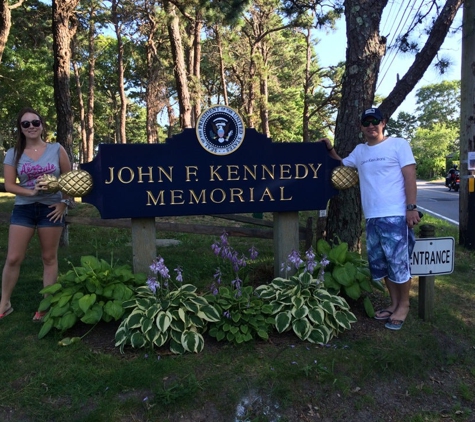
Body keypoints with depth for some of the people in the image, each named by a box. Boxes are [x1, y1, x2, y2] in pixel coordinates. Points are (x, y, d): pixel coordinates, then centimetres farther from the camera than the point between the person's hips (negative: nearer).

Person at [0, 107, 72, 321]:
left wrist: (65, 203, -6)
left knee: (49, 258, 6)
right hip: (23, 209, 1)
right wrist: (30, 191, -18)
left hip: (51, 209, -1)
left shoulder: (57, 149, 0)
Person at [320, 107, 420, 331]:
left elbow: (410, 177, -6)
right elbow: (342, 164, 31)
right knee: (381, 264, 13)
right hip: (371, 217, 6)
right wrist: (330, 149, 14)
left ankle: (404, 305, 16)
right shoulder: (359, 151, 14)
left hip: (395, 215, -6)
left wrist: (411, 207, -13)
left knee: (399, 262, -1)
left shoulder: (399, 144, -1)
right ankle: (394, 303, 27)